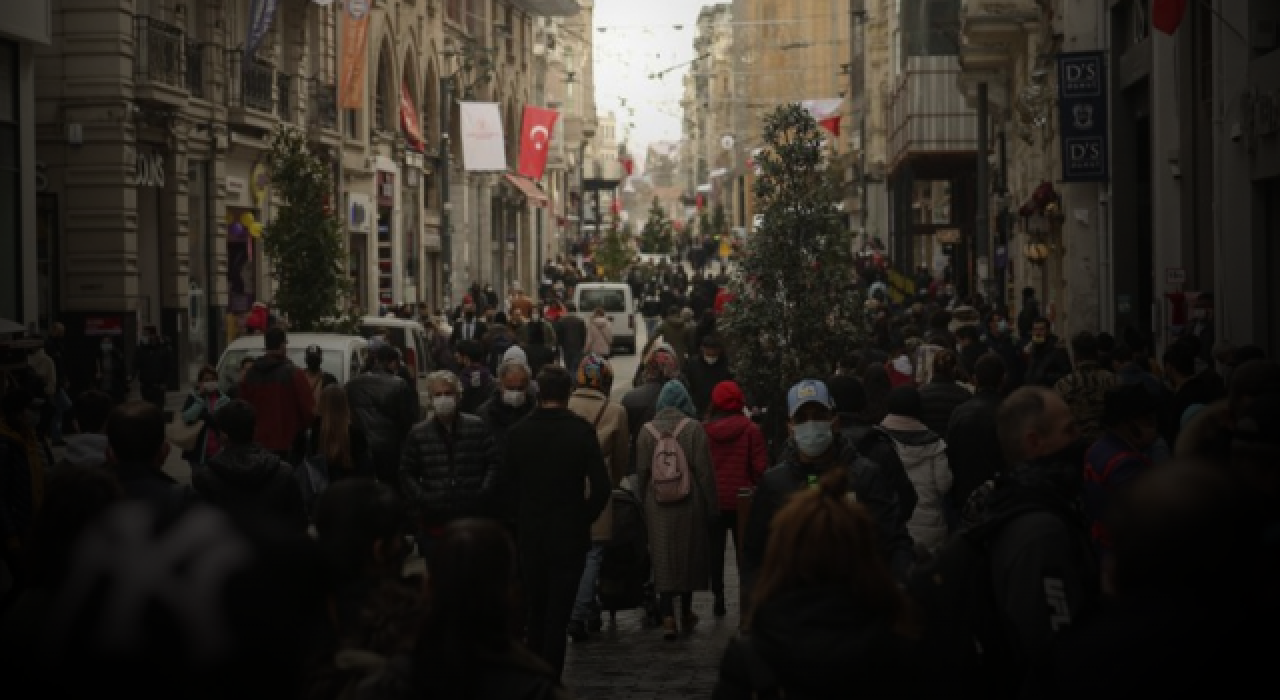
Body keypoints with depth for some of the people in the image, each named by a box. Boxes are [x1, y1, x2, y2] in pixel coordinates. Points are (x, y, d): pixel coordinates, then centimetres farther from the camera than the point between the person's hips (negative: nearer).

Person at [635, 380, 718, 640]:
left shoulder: (647, 430, -1)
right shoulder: (694, 428, -8)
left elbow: (641, 472, 4)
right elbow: (705, 470, -7)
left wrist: (642, 502, 15)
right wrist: (712, 506, 0)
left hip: (657, 506, 1)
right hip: (689, 503, -1)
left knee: (663, 559, 2)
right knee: (689, 556, 14)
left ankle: (668, 618, -7)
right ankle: (686, 614, 26)